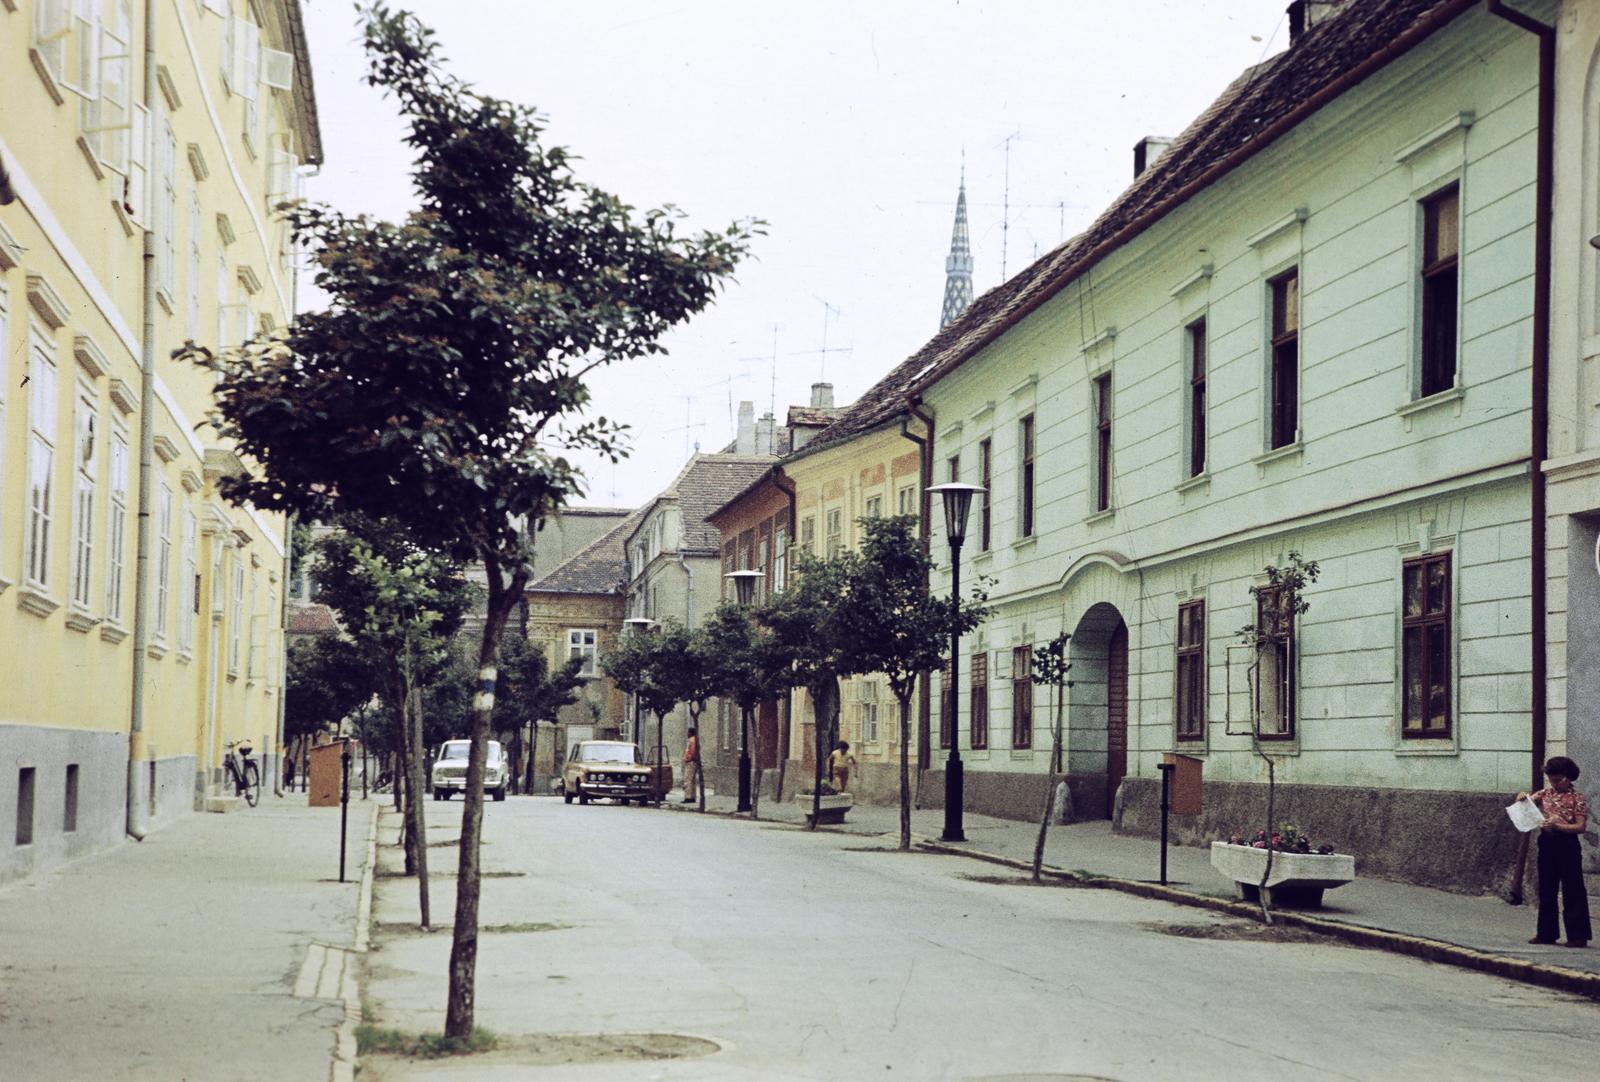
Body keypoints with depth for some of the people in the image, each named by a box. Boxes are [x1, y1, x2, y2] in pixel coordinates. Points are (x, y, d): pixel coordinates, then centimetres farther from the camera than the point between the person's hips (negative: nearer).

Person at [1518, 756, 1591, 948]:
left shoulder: (1576, 798, -5)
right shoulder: (1546, 793, 10)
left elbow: (1581, 827, -11)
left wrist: (1557, 825, -22)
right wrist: (1523, 796, -6)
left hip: (1567, 845, -6)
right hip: (1547, 844, 6)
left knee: (1572, 891, -3)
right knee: (1546, 890, 10)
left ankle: (1578, 936, 0)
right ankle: (1547, 933, 17)